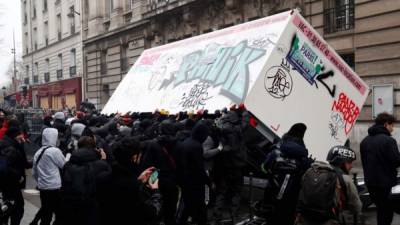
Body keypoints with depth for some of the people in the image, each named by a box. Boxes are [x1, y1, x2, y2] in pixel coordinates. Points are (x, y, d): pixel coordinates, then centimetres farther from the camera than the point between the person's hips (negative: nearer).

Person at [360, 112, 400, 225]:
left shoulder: (364, 141, 7)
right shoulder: (388, 140, -16)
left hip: (370, 182, 7)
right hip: (386, 182, -7)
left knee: (381, 208, 20)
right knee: (387, 211, 4)